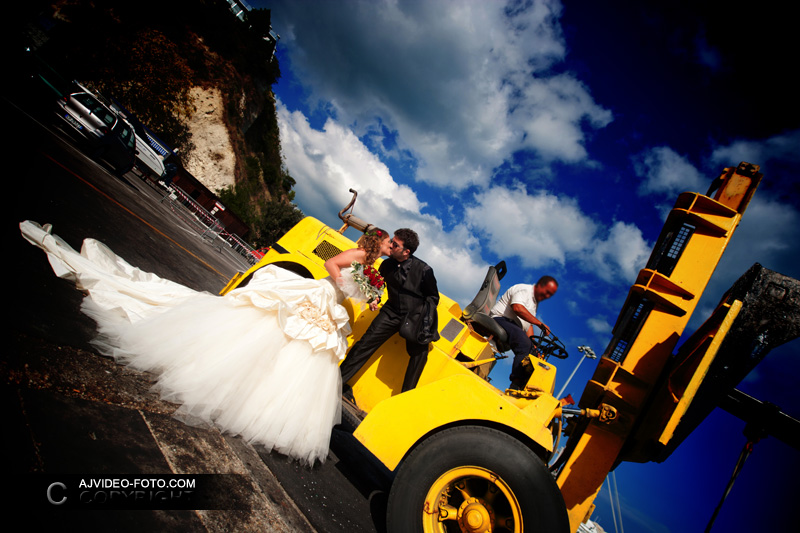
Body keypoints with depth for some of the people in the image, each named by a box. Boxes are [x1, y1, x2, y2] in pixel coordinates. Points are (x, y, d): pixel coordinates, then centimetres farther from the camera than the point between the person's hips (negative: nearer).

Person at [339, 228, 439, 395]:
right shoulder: (387, 265, -5)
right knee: (366, 342, -6)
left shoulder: (424, 270, -16)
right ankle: (338, 381, 4)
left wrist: (423, 317, -16)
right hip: (392, 312, 3)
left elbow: (433, 297, -3)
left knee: (419, 352, -13)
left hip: (415, 317, -2)